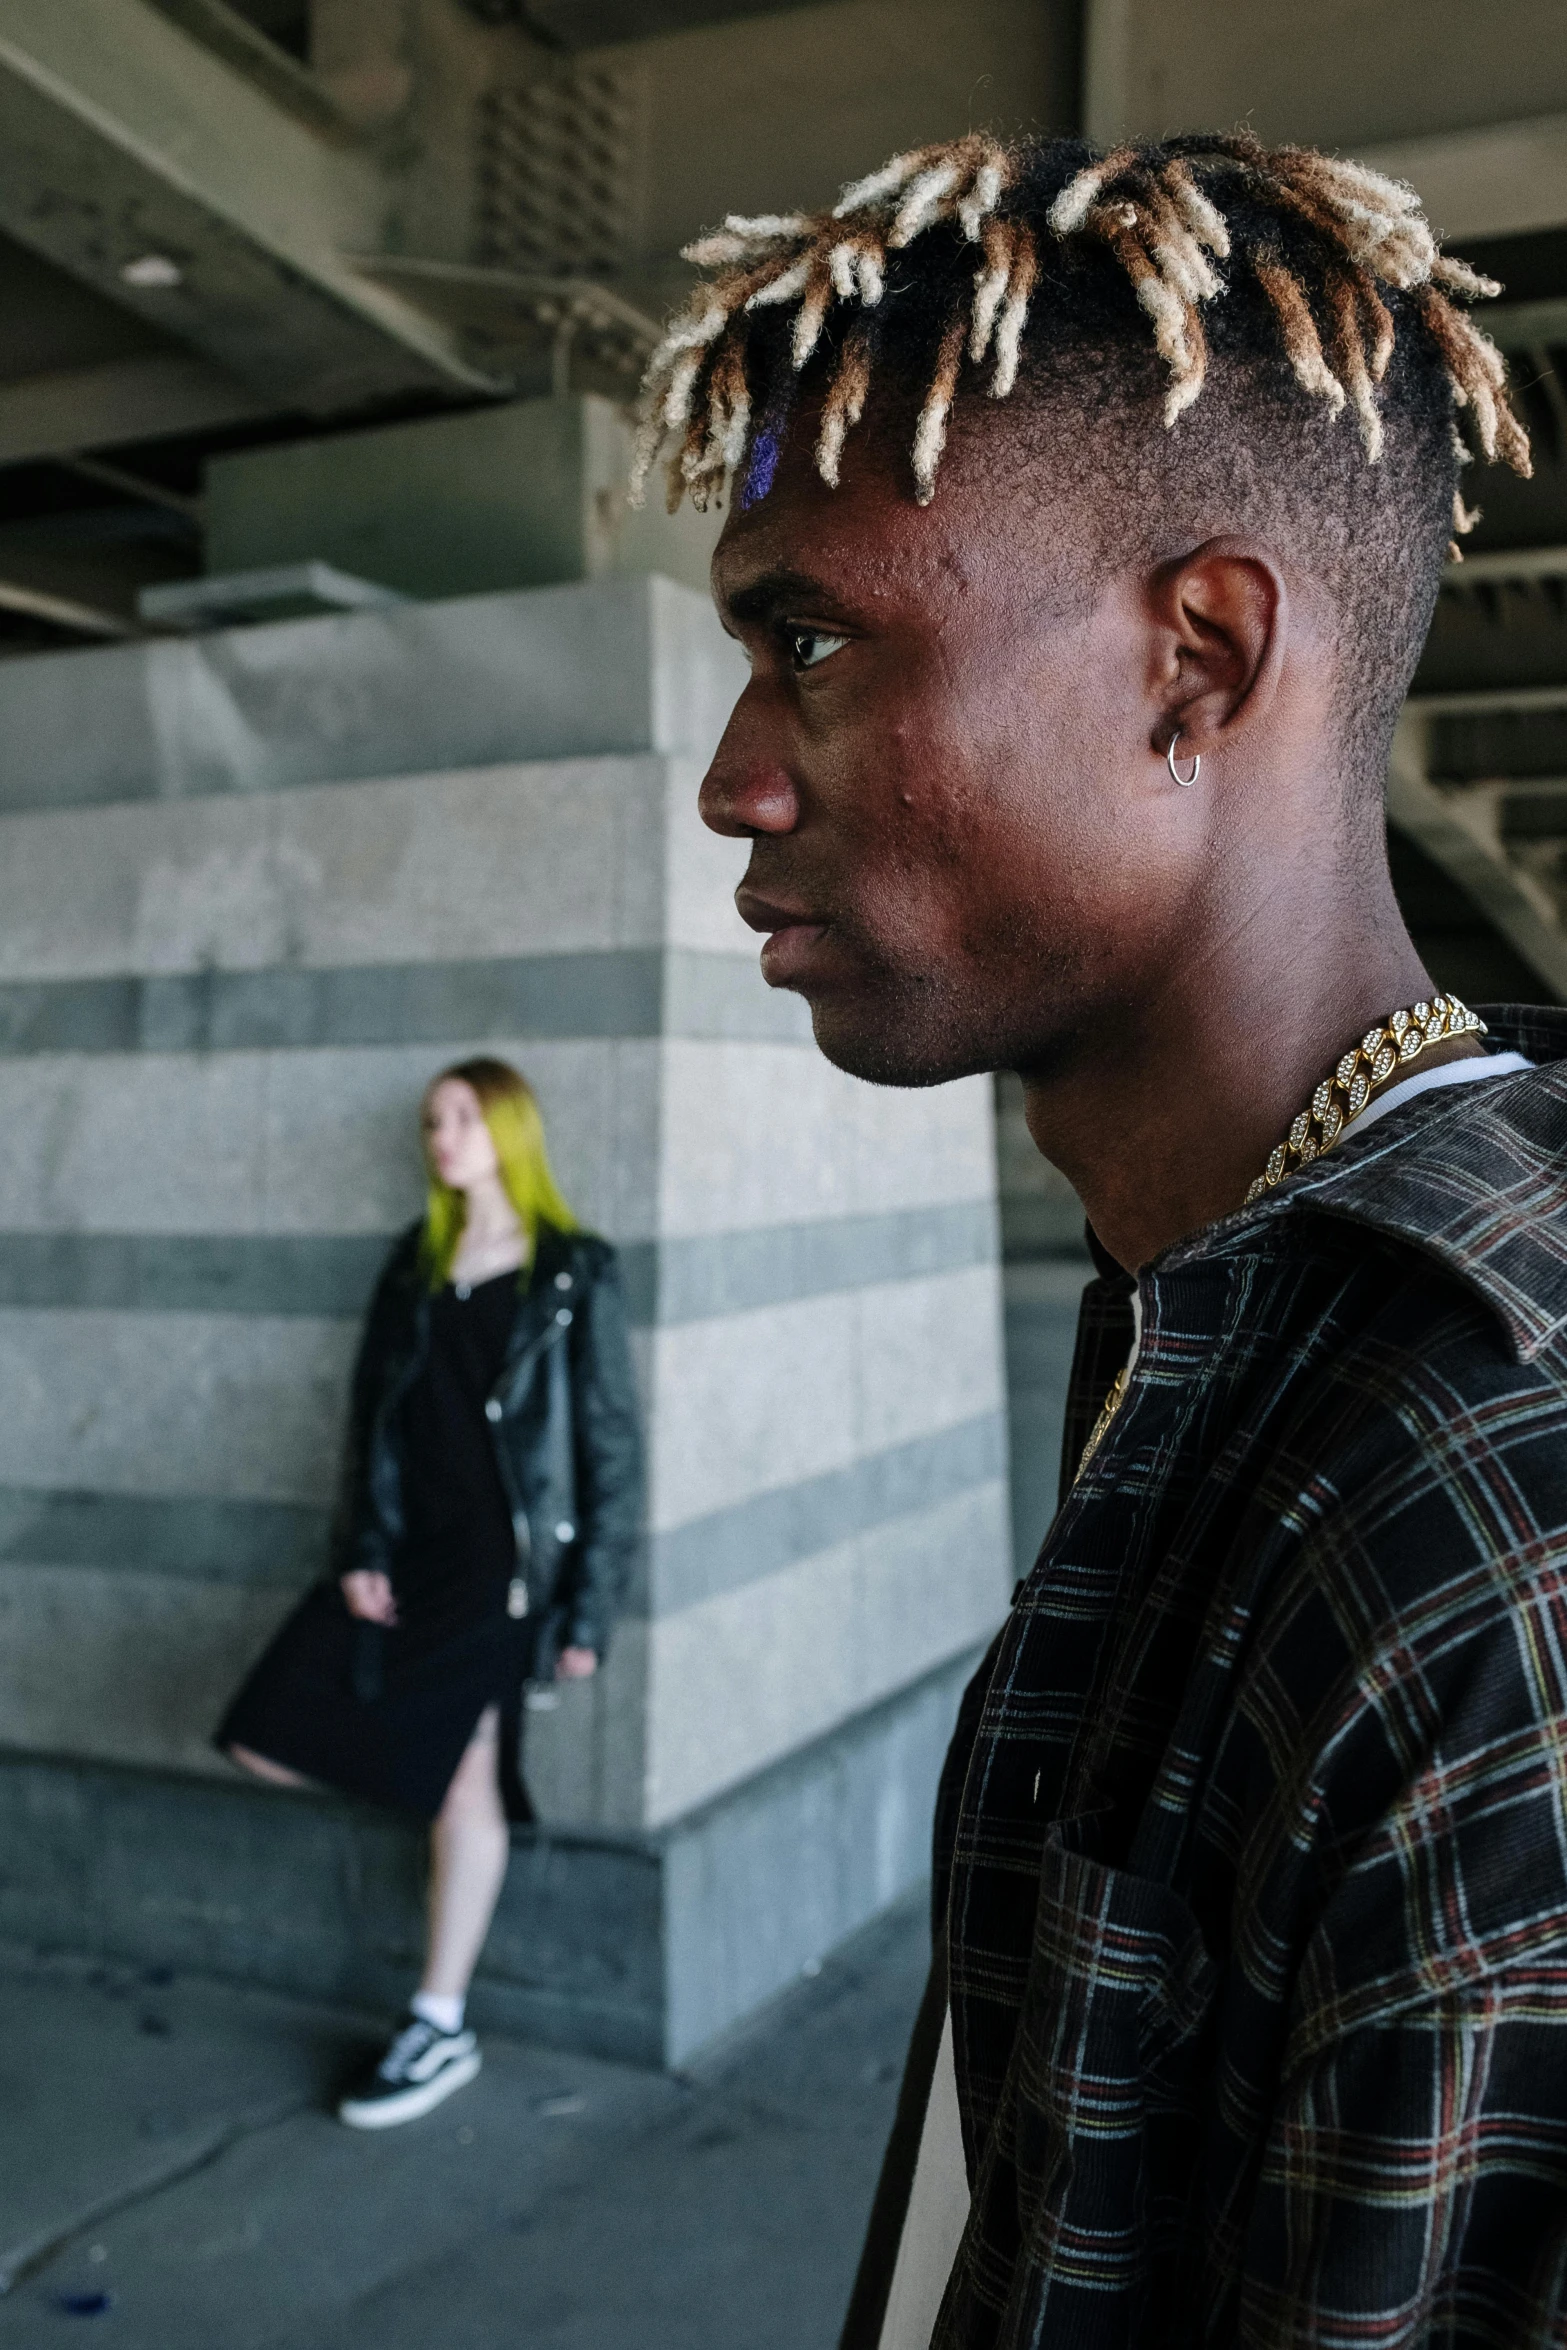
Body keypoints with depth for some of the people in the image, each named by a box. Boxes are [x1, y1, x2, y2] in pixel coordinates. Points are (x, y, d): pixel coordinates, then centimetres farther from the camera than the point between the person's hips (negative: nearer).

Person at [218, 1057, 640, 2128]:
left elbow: (612, 1447, -5)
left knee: (461, 1784, -4)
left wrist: (589, 1610, -8)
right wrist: (361, 1551, -2)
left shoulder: (576, 1275, -5)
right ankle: (443, 1746, 21)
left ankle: (441, 2030, 11)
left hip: (506, 1559, -5)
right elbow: (372, 1420, 10)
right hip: (408, 1549, 6)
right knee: (267, 1742, -2)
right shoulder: (416, 1267, 10)